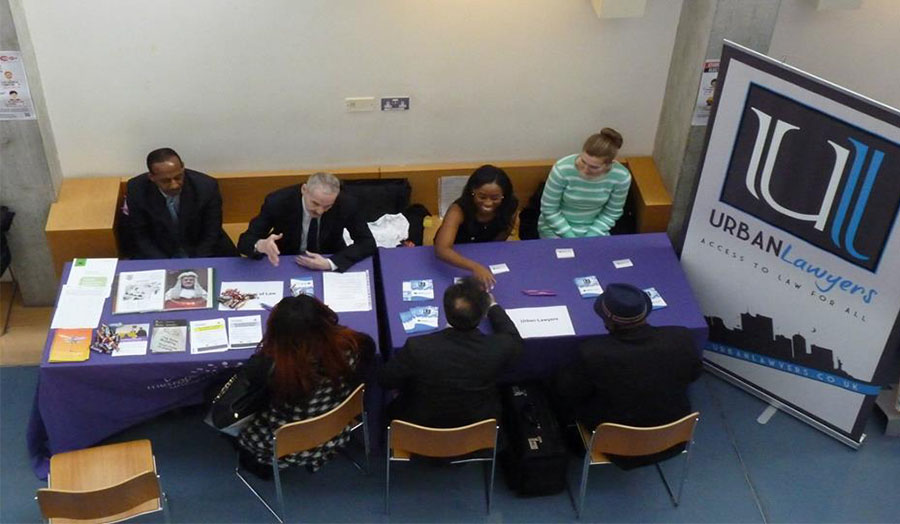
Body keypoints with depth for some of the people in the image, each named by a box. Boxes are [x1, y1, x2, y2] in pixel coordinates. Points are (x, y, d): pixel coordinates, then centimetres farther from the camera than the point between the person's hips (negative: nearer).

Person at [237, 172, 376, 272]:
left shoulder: (346, 204, -21)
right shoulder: (277, 201, -23)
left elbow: (368, 243, -15)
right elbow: (245, 241, -18)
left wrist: (330, 263, -29)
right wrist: (261, 245, -43)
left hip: (330, 269, 2)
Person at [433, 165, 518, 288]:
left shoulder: (510, 207, -24)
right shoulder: (459, 210, -34)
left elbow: (499, 240, -8)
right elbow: (441, 250, -48)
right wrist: (474, 266, -62)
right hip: (456, 255, -2)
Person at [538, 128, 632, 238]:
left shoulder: (621, 177, -20)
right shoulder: (562, 169, -26)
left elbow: (612, 213, -5)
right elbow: (549, 209, -14)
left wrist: (589, 238, -15)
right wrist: (570, 238, -17)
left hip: (593, 229, 2)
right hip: (557, 227, -2)